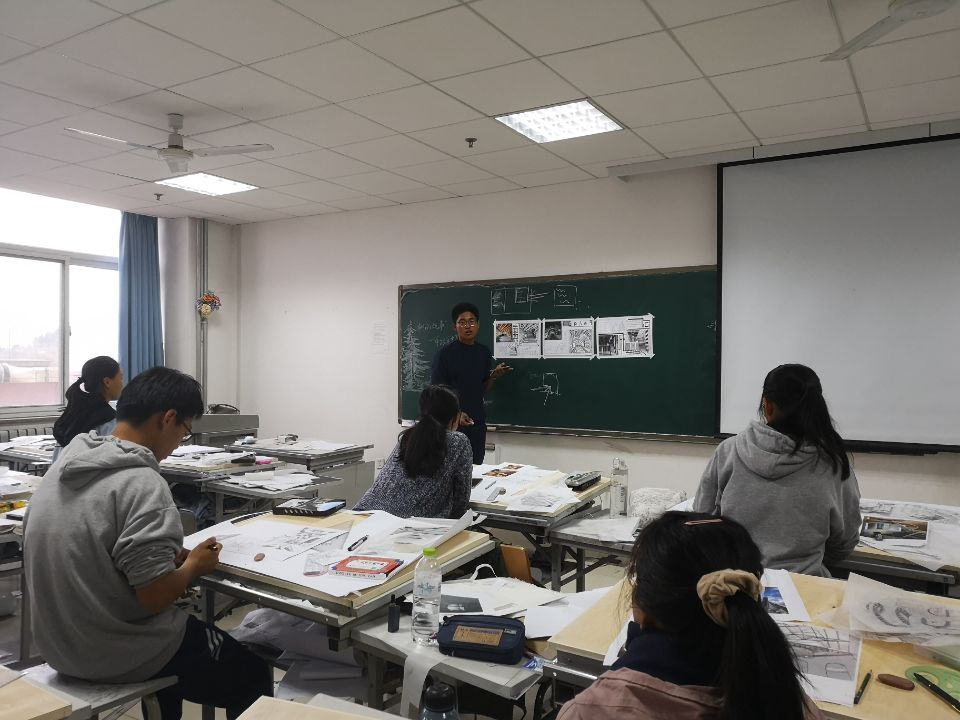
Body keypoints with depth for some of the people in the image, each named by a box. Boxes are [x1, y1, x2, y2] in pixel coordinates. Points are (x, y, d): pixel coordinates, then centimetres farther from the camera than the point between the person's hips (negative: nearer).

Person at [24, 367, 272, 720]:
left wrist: (171, 555, 5)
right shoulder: (141, 483, -26)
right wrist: (194, 565, -7)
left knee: (184, 626, 33)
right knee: (254, 675, 11)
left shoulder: (66, 464, 0)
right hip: (119, 654, -8)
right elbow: (155, 596, -26)